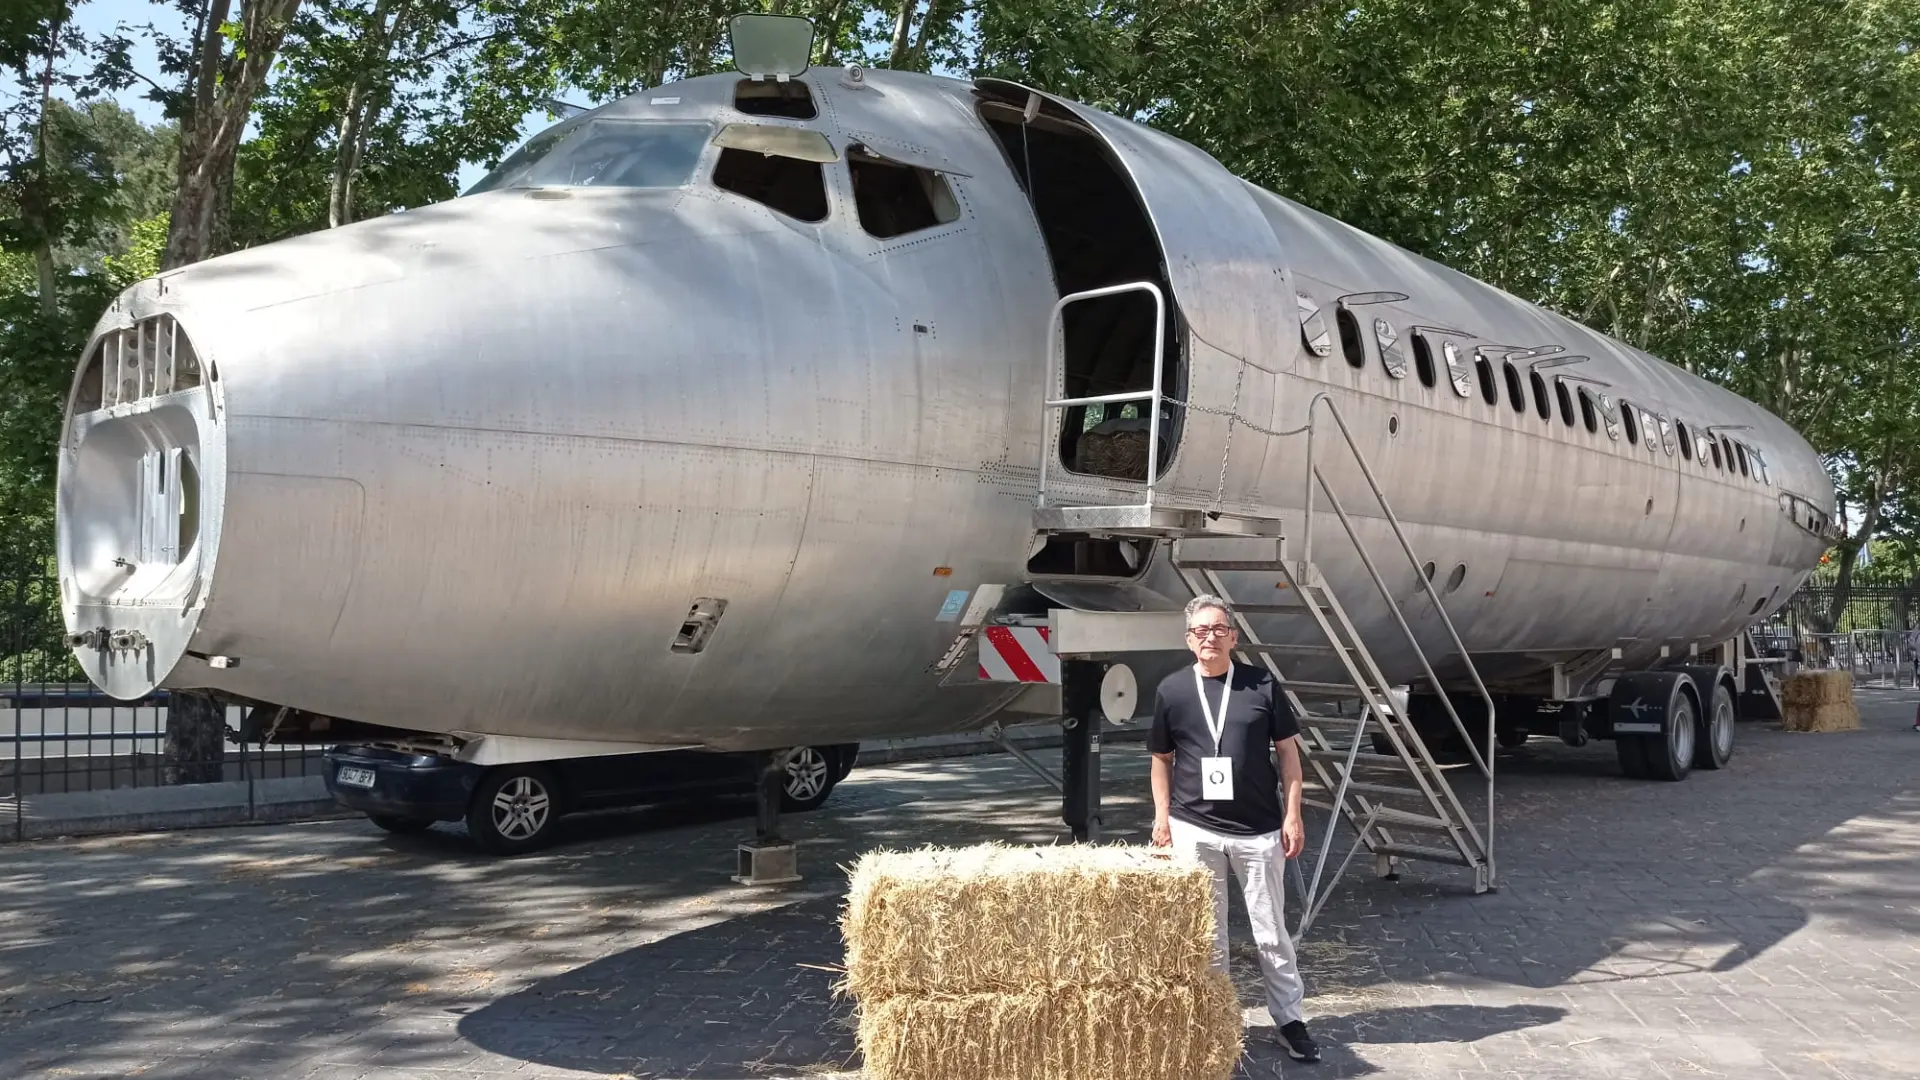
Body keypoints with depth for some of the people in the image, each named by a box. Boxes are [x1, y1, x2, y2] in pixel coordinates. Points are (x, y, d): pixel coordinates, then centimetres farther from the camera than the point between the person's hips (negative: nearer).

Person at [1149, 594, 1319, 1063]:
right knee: (1205, 932, 11)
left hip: (1259, 830, -1)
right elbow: (1162, 758, 9)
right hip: (1193, 830, 1)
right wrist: (1162, 817, 3)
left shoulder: (1262, 684, -2)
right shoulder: (1171, 690, 0)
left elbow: (1287, 750, 2)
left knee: (1272, 932, 8)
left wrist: (1292, 815, -2)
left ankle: (1290, 1018, 21)